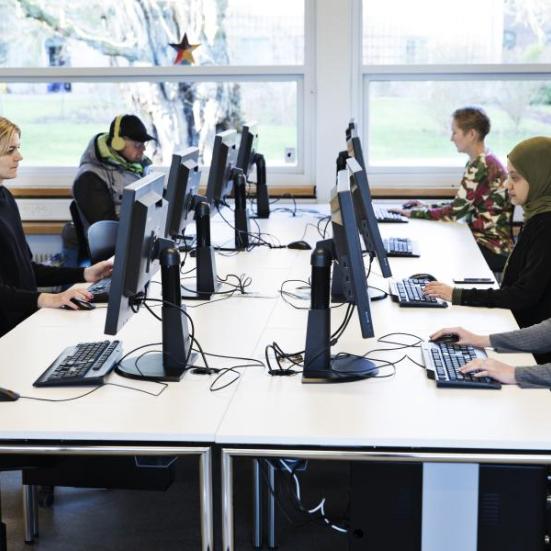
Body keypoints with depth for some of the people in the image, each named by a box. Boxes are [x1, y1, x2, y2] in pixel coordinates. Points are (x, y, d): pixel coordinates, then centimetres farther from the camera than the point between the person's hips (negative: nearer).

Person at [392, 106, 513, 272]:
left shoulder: (481, 166, -19)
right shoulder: (478, 162, 11)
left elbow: (455, 211, -18)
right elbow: (463, 207, 16)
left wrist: (414, 213, -9)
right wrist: (428, 208, 8)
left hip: (492, 249, -9)